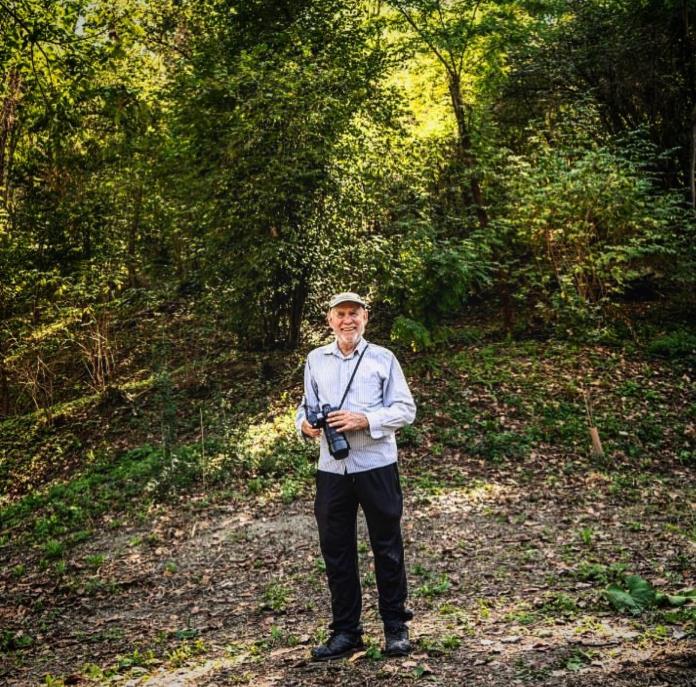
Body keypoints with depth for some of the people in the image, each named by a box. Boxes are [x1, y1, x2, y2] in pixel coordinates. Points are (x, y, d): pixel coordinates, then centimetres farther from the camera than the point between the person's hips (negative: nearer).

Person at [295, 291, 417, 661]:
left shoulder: (383, 358, 2)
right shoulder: (315, 360, 10)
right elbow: (307, 405, 15)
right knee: (336, 550, 7)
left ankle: (396, 628, 19)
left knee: (387, 547, 6)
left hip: (376, 465, -3)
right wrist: (305, 423, -8)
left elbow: (405, 409, -2)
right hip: (331, 468, 3)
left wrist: (365, 420, -16)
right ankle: (345, 631, 19)